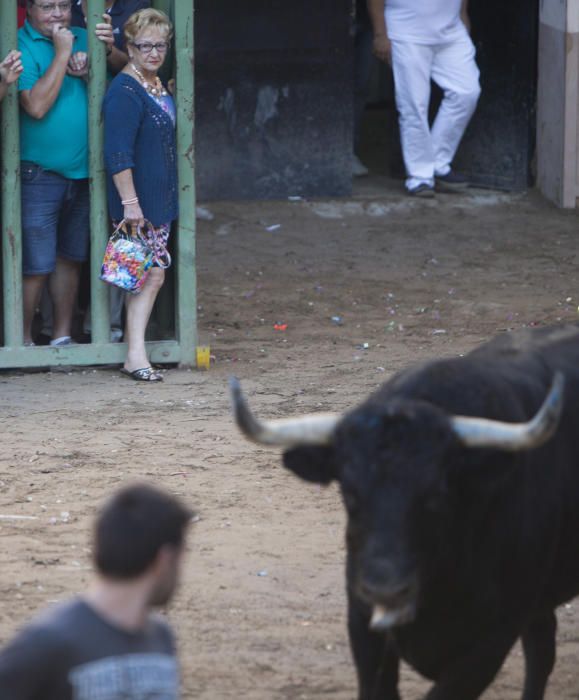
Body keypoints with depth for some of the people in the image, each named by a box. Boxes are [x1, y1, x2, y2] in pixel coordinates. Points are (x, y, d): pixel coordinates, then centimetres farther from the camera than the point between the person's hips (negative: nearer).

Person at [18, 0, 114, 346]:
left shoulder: (83, 39, 7)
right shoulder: (22, 45, -10)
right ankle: (24, 341, 6)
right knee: (35, 266, -5)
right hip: (39, 173, -6)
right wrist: (62, 54, -18)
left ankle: (62, 336, 22)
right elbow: (37, 106, -20)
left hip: (81, 172, 6)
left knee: (70, 259, 13)